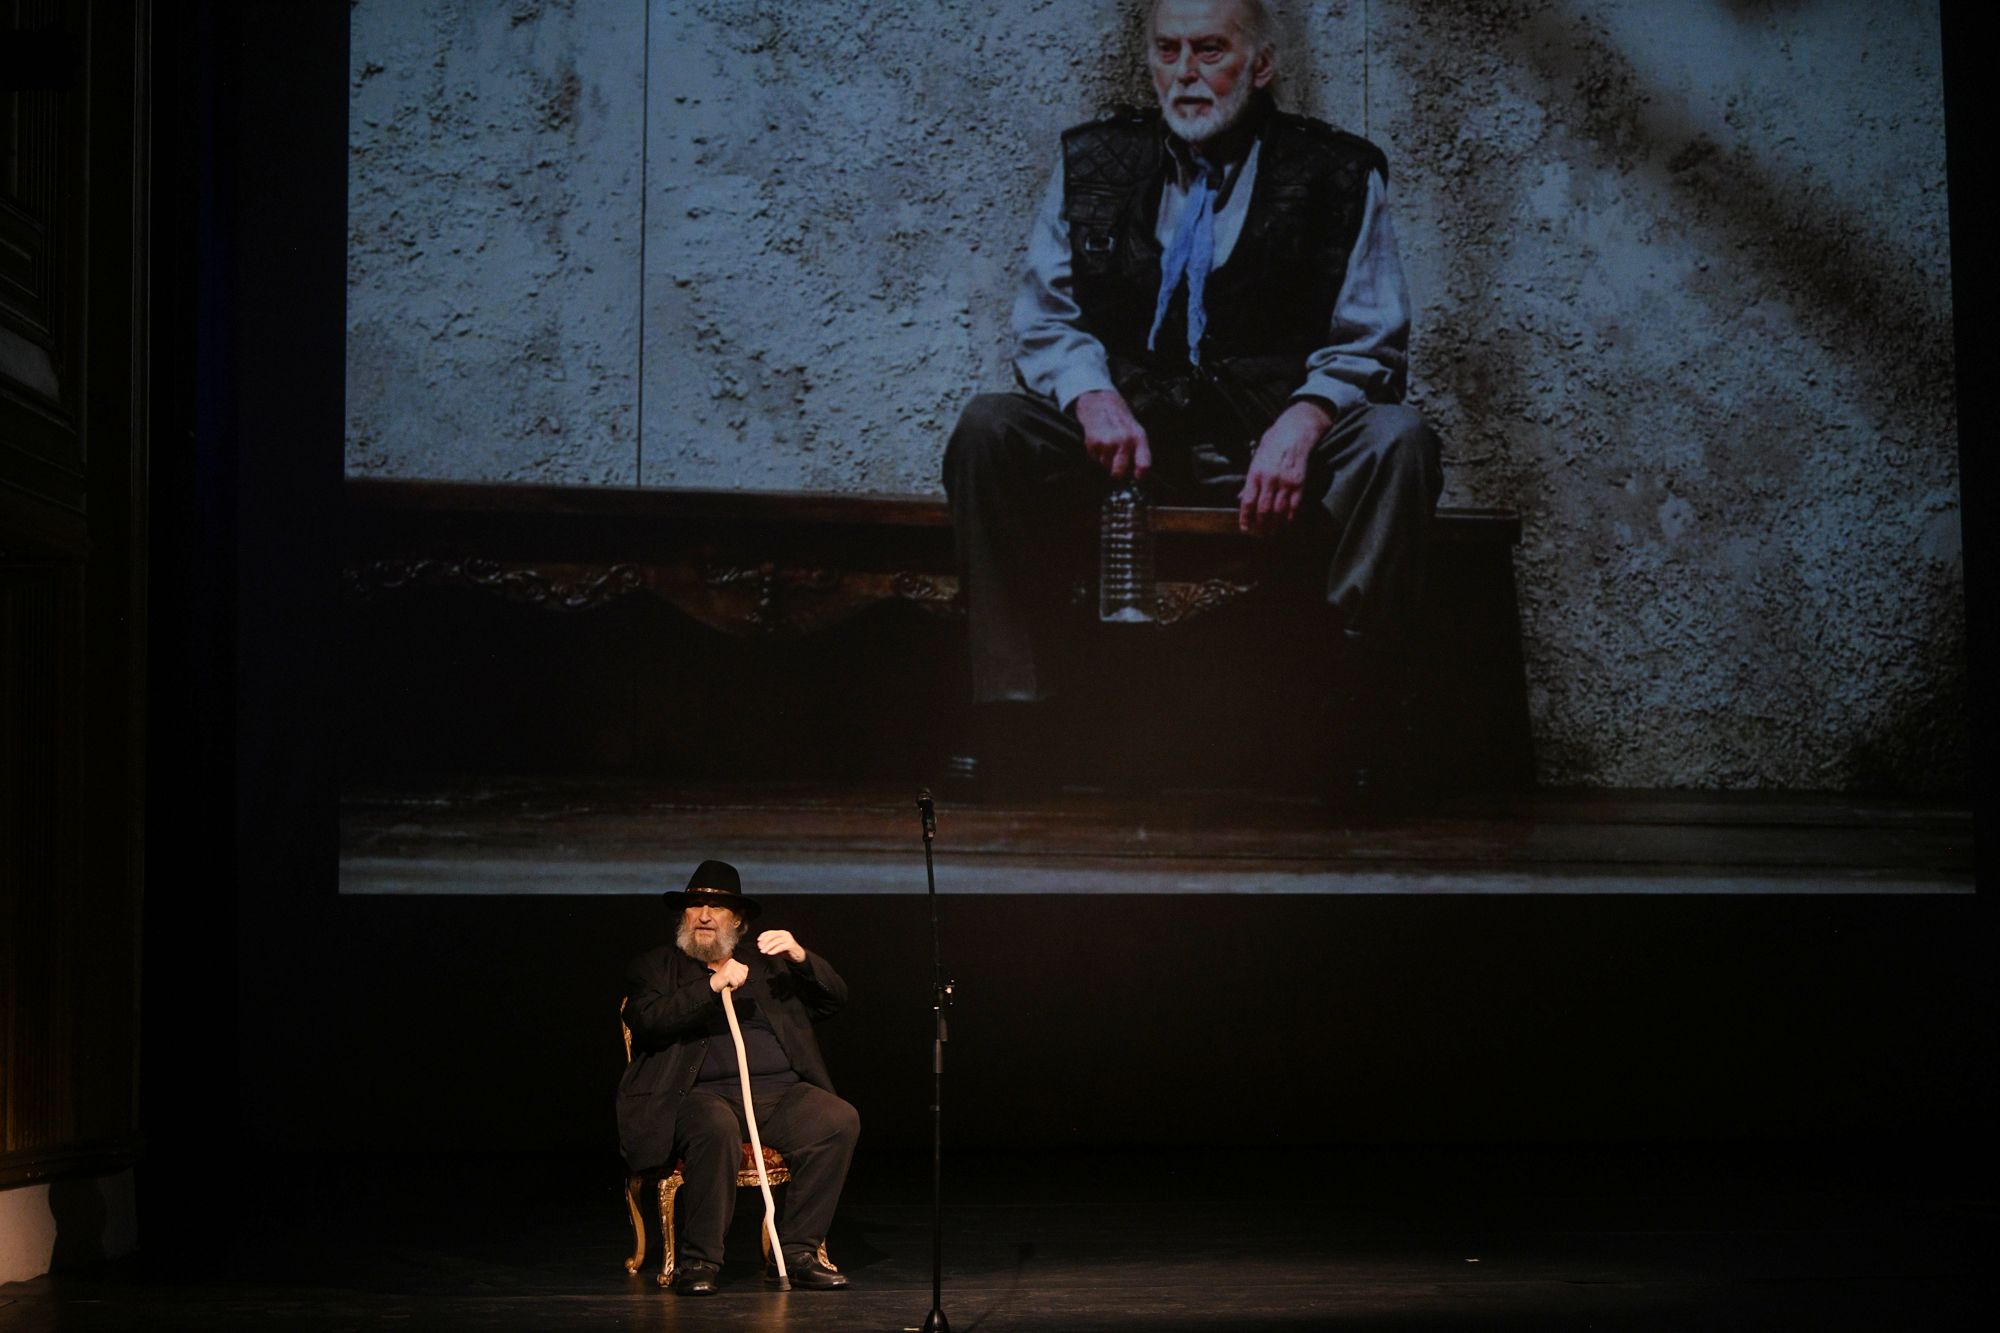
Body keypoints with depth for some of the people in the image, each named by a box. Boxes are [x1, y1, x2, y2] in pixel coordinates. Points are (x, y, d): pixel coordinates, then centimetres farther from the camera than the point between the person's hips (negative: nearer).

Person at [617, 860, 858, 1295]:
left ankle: (797, 1252, -19)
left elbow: (835, 998, 16)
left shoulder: (768, 968, 24)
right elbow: (645, 1018, -5)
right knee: (717, 1129, -38)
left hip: (781, 1092, 4)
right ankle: (698, 1261, -25)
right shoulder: (654, 967, 15)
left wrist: (801, 958, -3)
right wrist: (712, 986, -14)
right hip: (705, 1095, -3)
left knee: (839, 1120, -25)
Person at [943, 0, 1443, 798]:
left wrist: (1302, 419, -22)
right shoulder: (1091, 163, 13)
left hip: (1274, 439, -1)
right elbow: (1044, 321, 8)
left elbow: (1371, 343, 1)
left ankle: (1350, 730, -28)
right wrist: (1092, 395, -16)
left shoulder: (1338, 176, 7)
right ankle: (1008, 719, -24)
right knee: (987, 428, -25)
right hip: (1123, 432, 1)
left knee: (1397, 442, -31)